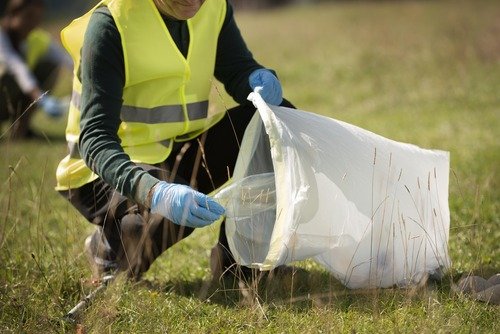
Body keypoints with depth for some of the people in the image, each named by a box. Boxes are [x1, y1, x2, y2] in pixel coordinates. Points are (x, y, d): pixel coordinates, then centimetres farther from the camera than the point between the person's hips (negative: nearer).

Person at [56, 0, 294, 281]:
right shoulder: (110, 23, -24)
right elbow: (95, 139, -30)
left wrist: (260, 80, -24)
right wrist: (154, 192, -49)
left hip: (176, 151, 6)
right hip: (109, 170, -6)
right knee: (175, 215, -36)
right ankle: (109, 247, -1)